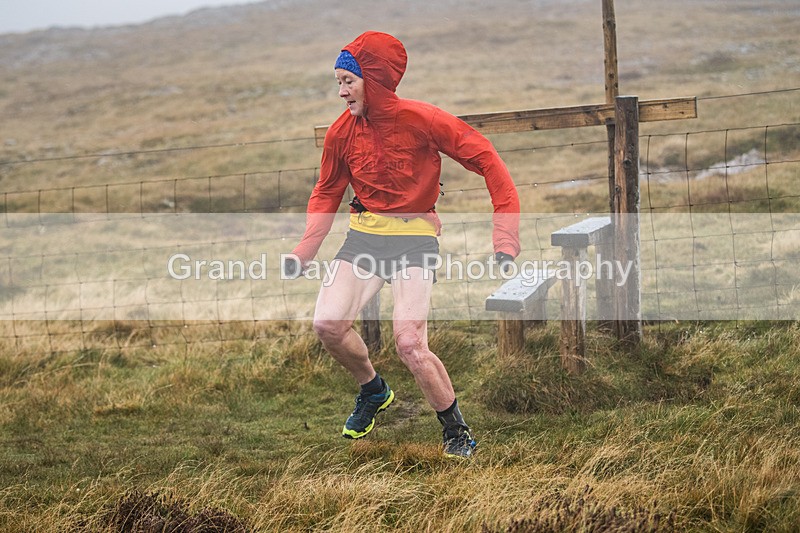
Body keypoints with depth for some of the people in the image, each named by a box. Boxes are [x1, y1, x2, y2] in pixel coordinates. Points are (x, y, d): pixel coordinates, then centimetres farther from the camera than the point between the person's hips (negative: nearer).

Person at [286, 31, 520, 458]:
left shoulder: (420, 119, -14)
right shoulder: (341, 132, 0)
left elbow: (484, 157, -8)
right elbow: (327, 193, 15)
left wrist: (505, 235, -13)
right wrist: (305, 251, 3)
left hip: (413, 238, -5)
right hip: (363, 236, 5)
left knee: (410, 345, -17)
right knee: (328, 325, -12)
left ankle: (457, 432, 4)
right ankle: (373, 391, 19)